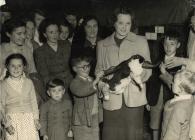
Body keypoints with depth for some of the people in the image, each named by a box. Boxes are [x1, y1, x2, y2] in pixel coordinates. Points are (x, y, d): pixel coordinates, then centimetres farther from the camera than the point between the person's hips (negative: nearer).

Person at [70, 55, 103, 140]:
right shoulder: (75, 82, -11)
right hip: (82, 120, -7)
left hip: (95, 119, 7)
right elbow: (80, 92, -35)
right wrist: (94, 82, -41)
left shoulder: (91, 80, 12)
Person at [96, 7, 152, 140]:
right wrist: (104, 85, -5)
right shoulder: (102, 44, 13)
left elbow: (148, 69, 7)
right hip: (111, 100, 1)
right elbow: (99, 69, 15)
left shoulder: (141, 41, 8)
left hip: (134, 99, -1)